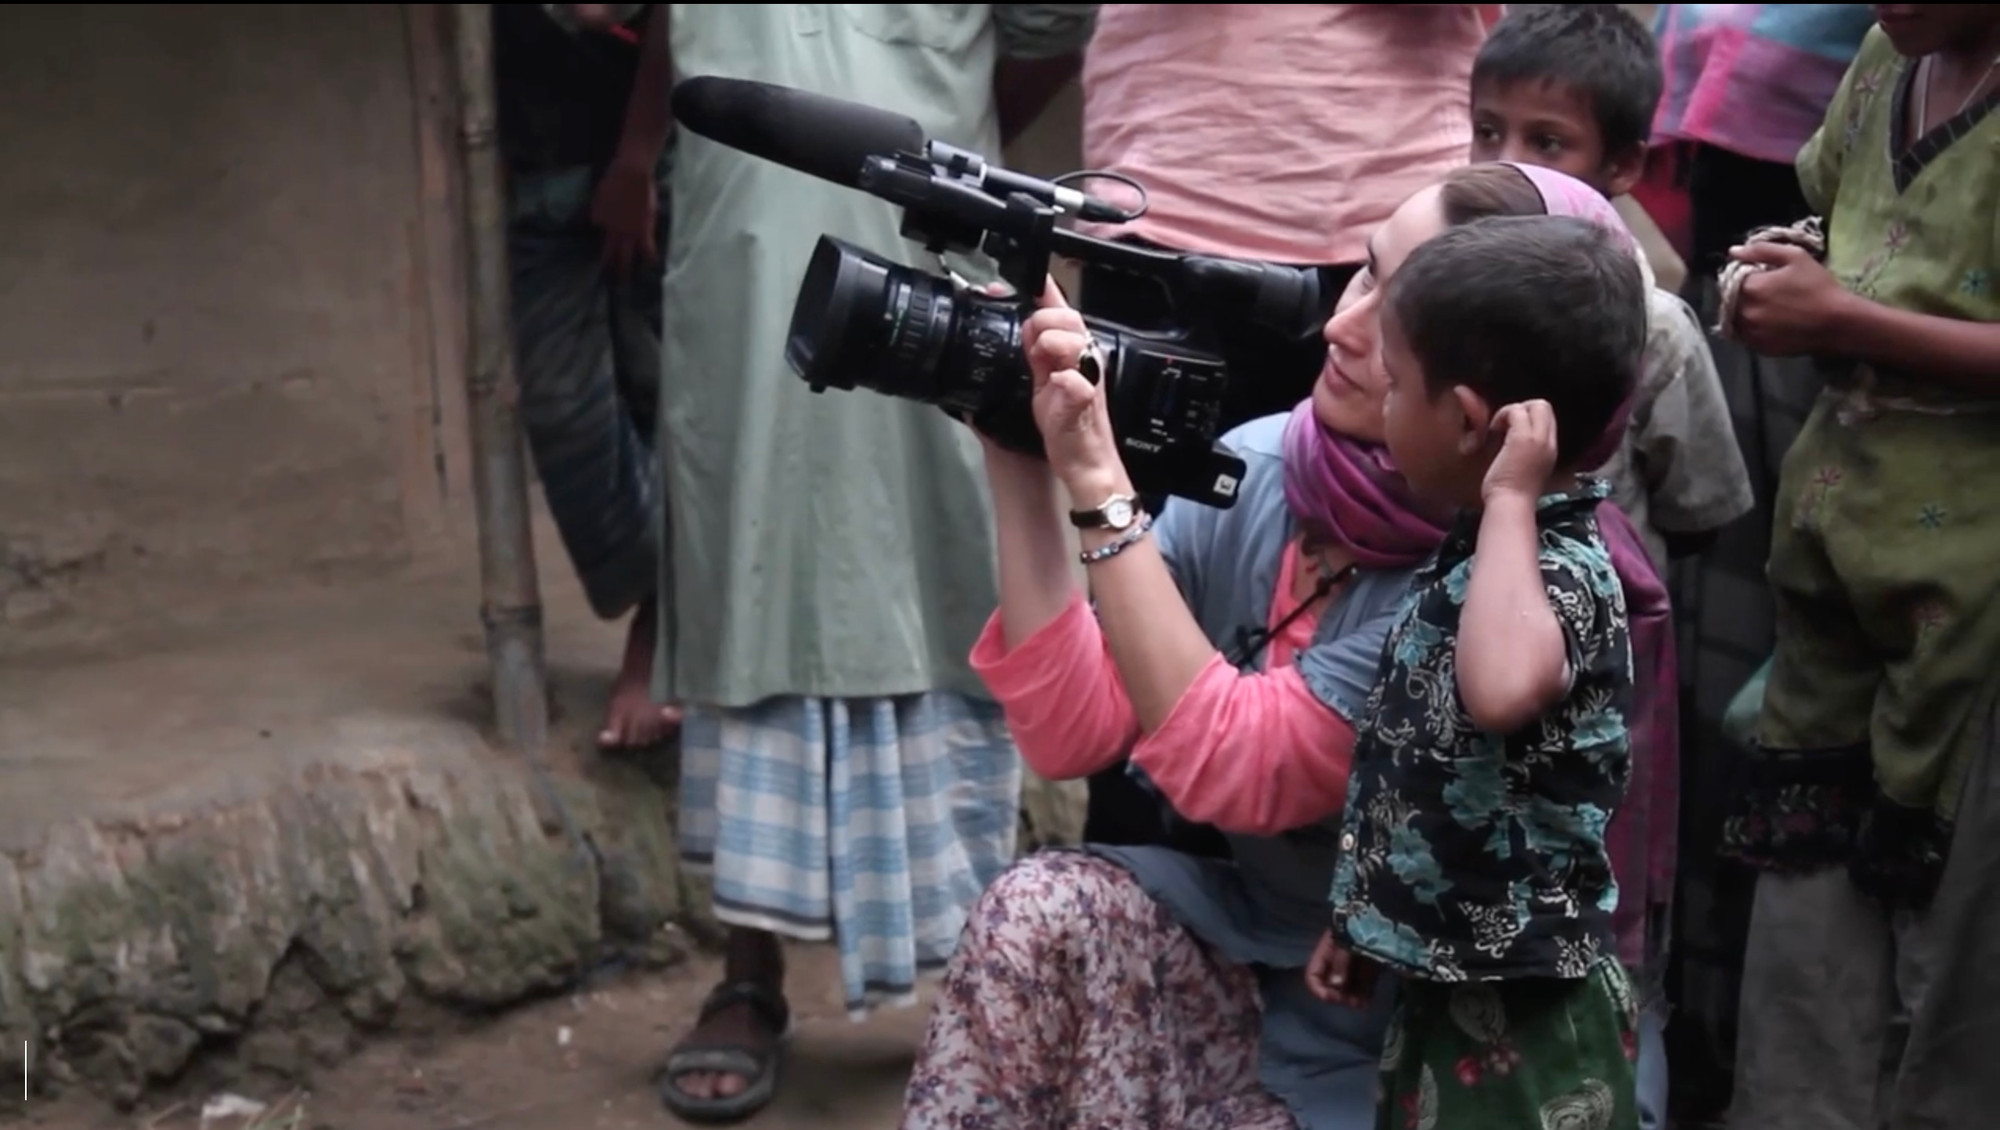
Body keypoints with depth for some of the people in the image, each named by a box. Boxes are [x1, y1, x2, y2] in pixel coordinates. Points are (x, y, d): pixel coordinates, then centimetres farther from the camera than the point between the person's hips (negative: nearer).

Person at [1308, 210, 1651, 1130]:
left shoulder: (1561, 570, -23)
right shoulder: (1484, 554, 6)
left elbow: (1501, 691, -47)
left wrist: (1509, 499, -35)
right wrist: (1368, 922, 19)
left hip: (1522, 1023, -9)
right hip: (1446, 985, 9)